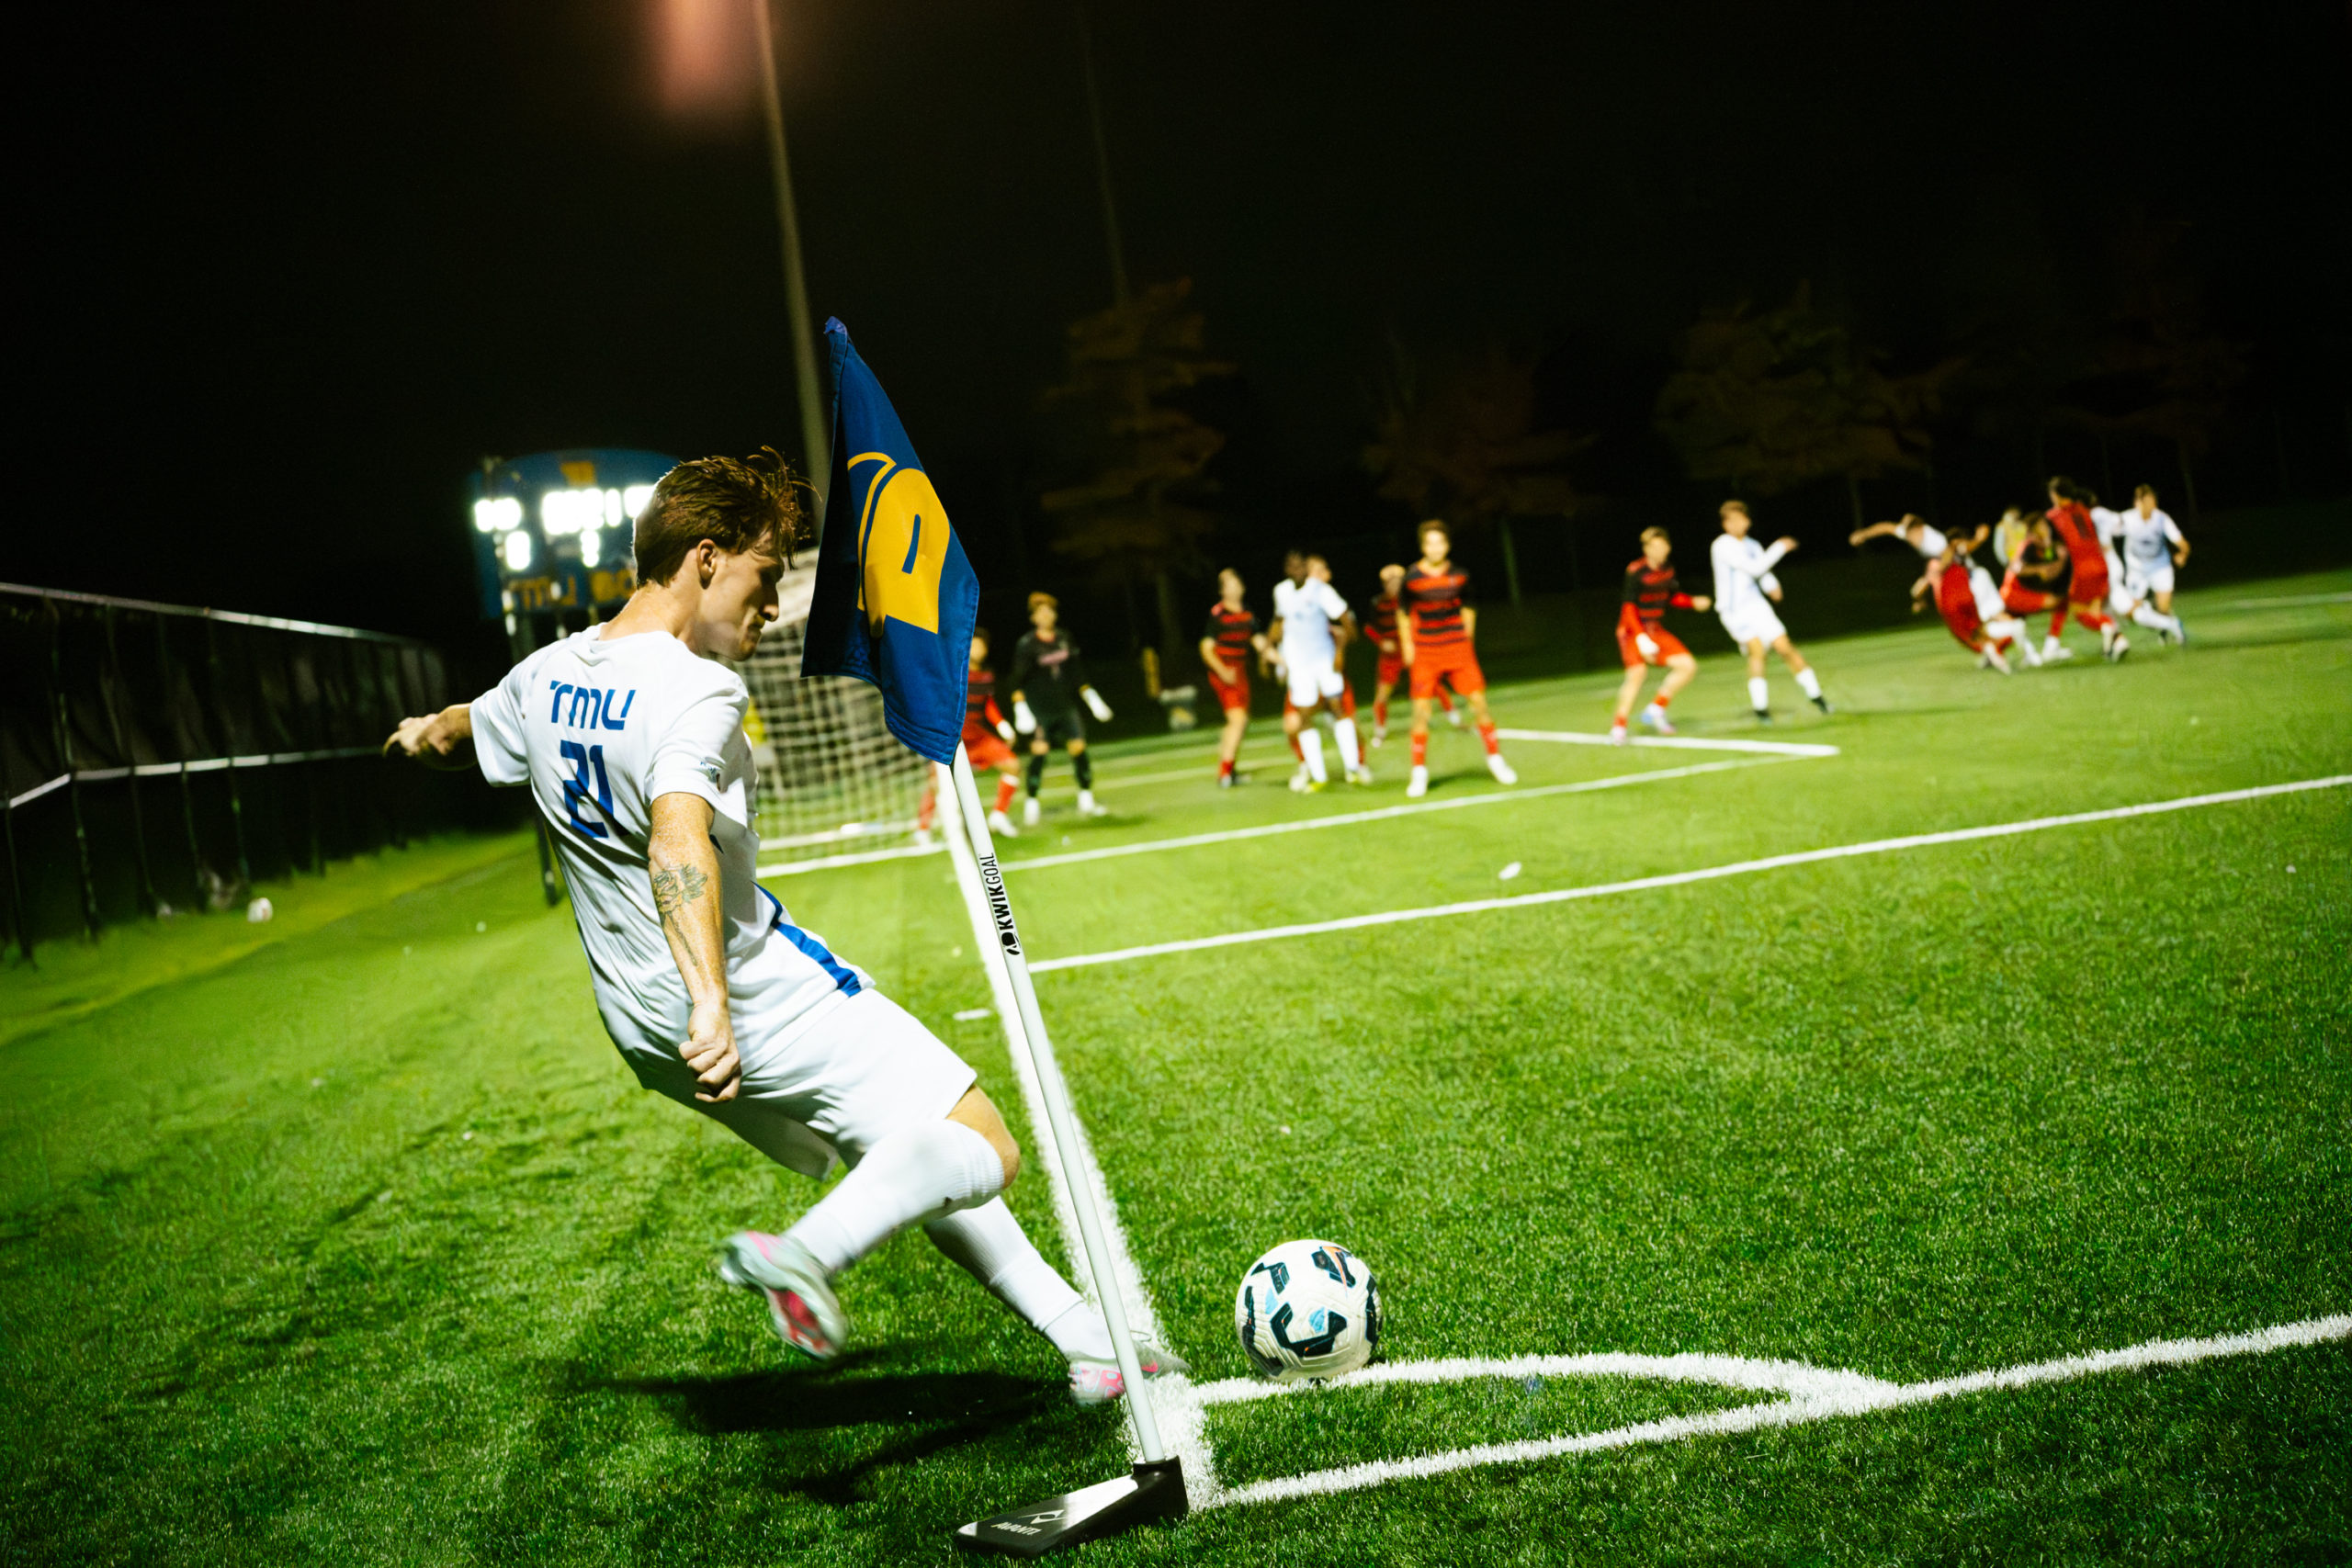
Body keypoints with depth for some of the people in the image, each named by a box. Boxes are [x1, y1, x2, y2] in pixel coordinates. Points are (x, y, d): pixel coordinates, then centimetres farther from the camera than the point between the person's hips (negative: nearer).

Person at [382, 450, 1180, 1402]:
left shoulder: (545, 677, 6)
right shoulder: (696, 691, -20)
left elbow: (454, 735, 28)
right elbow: (678, 838, -38)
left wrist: (421, 736, 52)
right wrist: (710, 1001, -49)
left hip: (646, 1031, 9)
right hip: (766, 999, -9)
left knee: (906, 1157, 17)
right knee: (983, 1153, -10)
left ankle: (1081, 1333, 18)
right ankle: (804, 1253, -25)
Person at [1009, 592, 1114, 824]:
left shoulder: (1066, 640, 6)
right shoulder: (1026, 645, -7)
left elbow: (1077, 674, 15)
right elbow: (1017, 680, -7)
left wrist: (1092, 698, 15)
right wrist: (1020, 708, -15)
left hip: (1066, 706, 4)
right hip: (1039, 709, -4)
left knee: (1078, 747, -3)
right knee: (1039, 752, -11)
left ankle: (1086, 802, 9)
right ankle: (1032, 805, 2)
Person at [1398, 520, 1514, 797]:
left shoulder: (1459, 576, -1)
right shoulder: (1412, 578, -6)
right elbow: (1403, 612, 8)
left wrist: (1468, 640, 10)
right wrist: (1407, 645, 4)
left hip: (1459, 650, 2)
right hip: (1425, 654, -2)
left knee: (1479, 702, -1)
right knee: (1421, 710, -7)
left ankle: (1495, 759, 17)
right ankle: (1419, 773, 4)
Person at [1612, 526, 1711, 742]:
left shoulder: (1667, 571, 4)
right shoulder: (1635, 572, -17)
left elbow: (1673, 597, 20)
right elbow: (1629, 607, -19)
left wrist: (1694, 602, 1)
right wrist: (1642, 639, -26)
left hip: (1657, 631, 7)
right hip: (1633, 631, -7)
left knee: (1688, 666, -2)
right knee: (1637, 673, -23)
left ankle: (1656, 709, 8)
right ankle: (1619, 727, -11)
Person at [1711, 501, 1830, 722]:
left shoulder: (1752, 546, 8)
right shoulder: (1722, 546, -12)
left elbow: (1764, 574, 11)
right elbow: (1754, 568, -18)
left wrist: (1772, 586, -11)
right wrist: (1780, 547, -14)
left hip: (1756, 604, 5)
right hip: (1733, 610, -5)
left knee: (1785, 647, 1)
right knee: (1756, 650, -19)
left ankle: (1814, 694, 15)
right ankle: (1760, 707, -10)